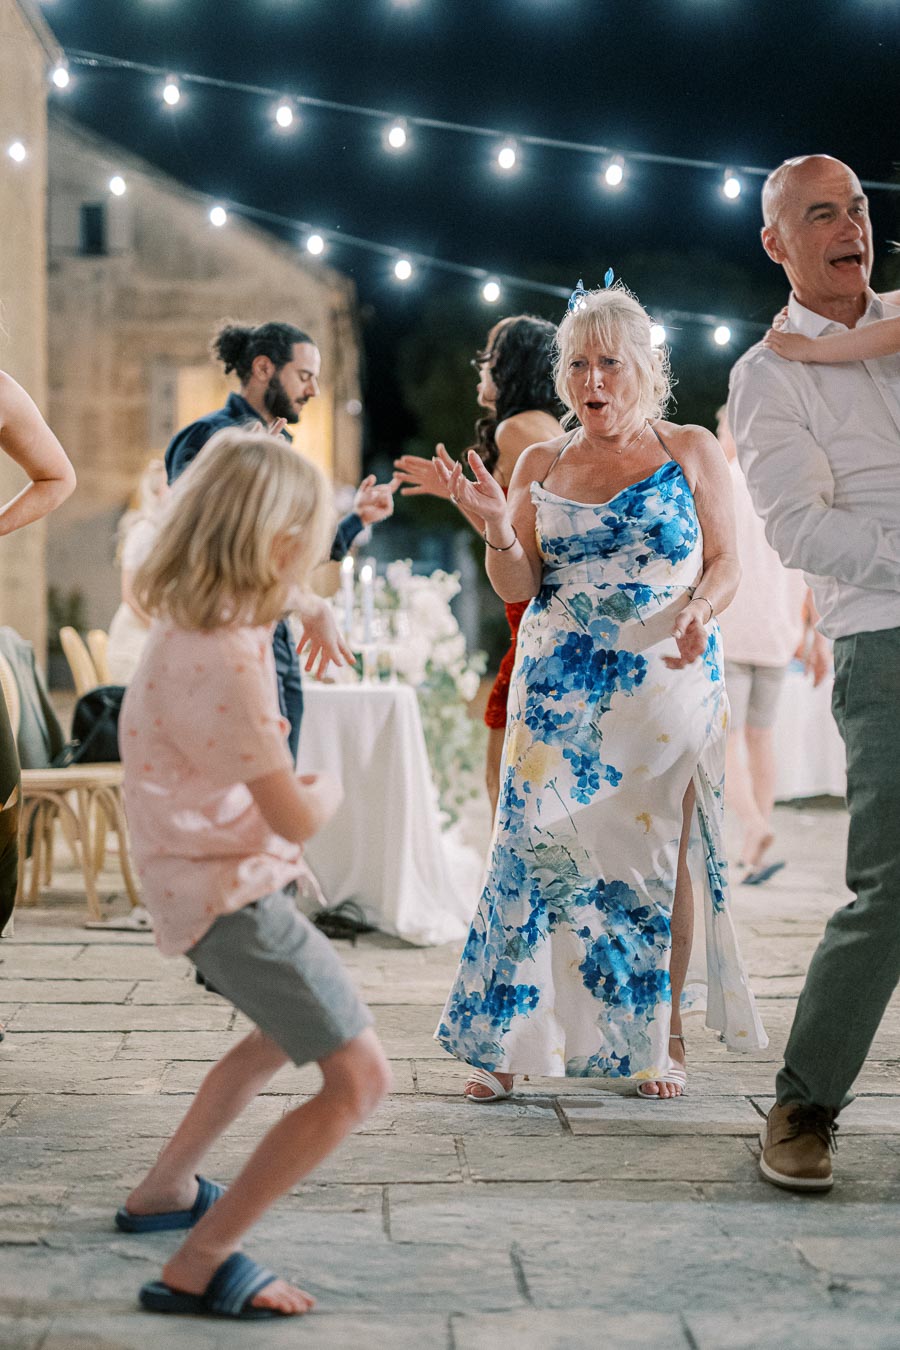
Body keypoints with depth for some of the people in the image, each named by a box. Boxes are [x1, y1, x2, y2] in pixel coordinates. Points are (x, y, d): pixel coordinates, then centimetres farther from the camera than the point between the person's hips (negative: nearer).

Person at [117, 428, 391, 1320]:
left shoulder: (185, 622, 1)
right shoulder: (226, 657, -29)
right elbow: (296, 819, -20)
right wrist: (328, 789, 0)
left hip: (208, 873, 10)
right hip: (229, 890, -10)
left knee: (283, 1031, 32)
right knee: (358, 1076, -11)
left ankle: (164, 1190, 44)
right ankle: (196, 1268, -9)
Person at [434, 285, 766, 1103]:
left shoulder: (691, 452, 5)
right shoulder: (539, 466, 10)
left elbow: (726, 563, 4)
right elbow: (519, 589, 7)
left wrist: (700, 610, -17)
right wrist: (496, 528, -12)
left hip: (667, 684, -1)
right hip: (560, 690, 1)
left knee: (658, 852, 0)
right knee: (541, 847, -5)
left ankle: (660, 1035, 13)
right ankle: (509, 1041, 2)